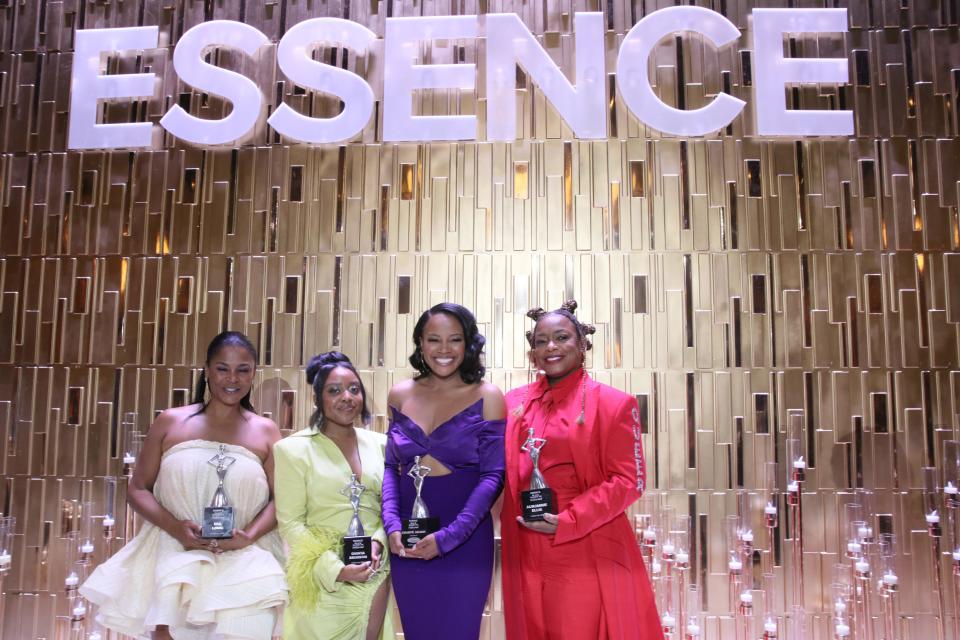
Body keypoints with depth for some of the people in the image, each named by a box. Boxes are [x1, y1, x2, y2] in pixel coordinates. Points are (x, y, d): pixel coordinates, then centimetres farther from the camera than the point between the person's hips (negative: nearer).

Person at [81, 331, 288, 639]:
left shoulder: (265, 431, 7)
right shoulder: (170, 422, 7)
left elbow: (280, 499, 4)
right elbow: (138, 490, 7)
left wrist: (248, 536, -14)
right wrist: (176, 527, -10)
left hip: (243, 560, 0)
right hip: (175, 551, 0)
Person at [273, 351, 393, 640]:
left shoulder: (379, 444, 6)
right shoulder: (294, 449, -6)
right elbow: (290, 523, -9)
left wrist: (377, 542, -10)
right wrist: (336, 570, -17)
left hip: (375, 575, 4)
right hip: (322, 579, -4)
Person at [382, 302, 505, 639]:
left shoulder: (487, 397, -5)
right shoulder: (400, 395, 4)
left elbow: (492, 476, -8)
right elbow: (390, 466, 9)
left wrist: (448, 537, -15)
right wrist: (392, 525, -7)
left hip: (465, 540, -3)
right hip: (407, 540, 3)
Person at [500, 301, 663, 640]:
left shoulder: (613, 403, -5)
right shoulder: (514, 402, 9)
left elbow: (628, 480, -9)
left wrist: (568, 522, -17)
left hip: (588, 555, -4)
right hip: (528, 555, 5)